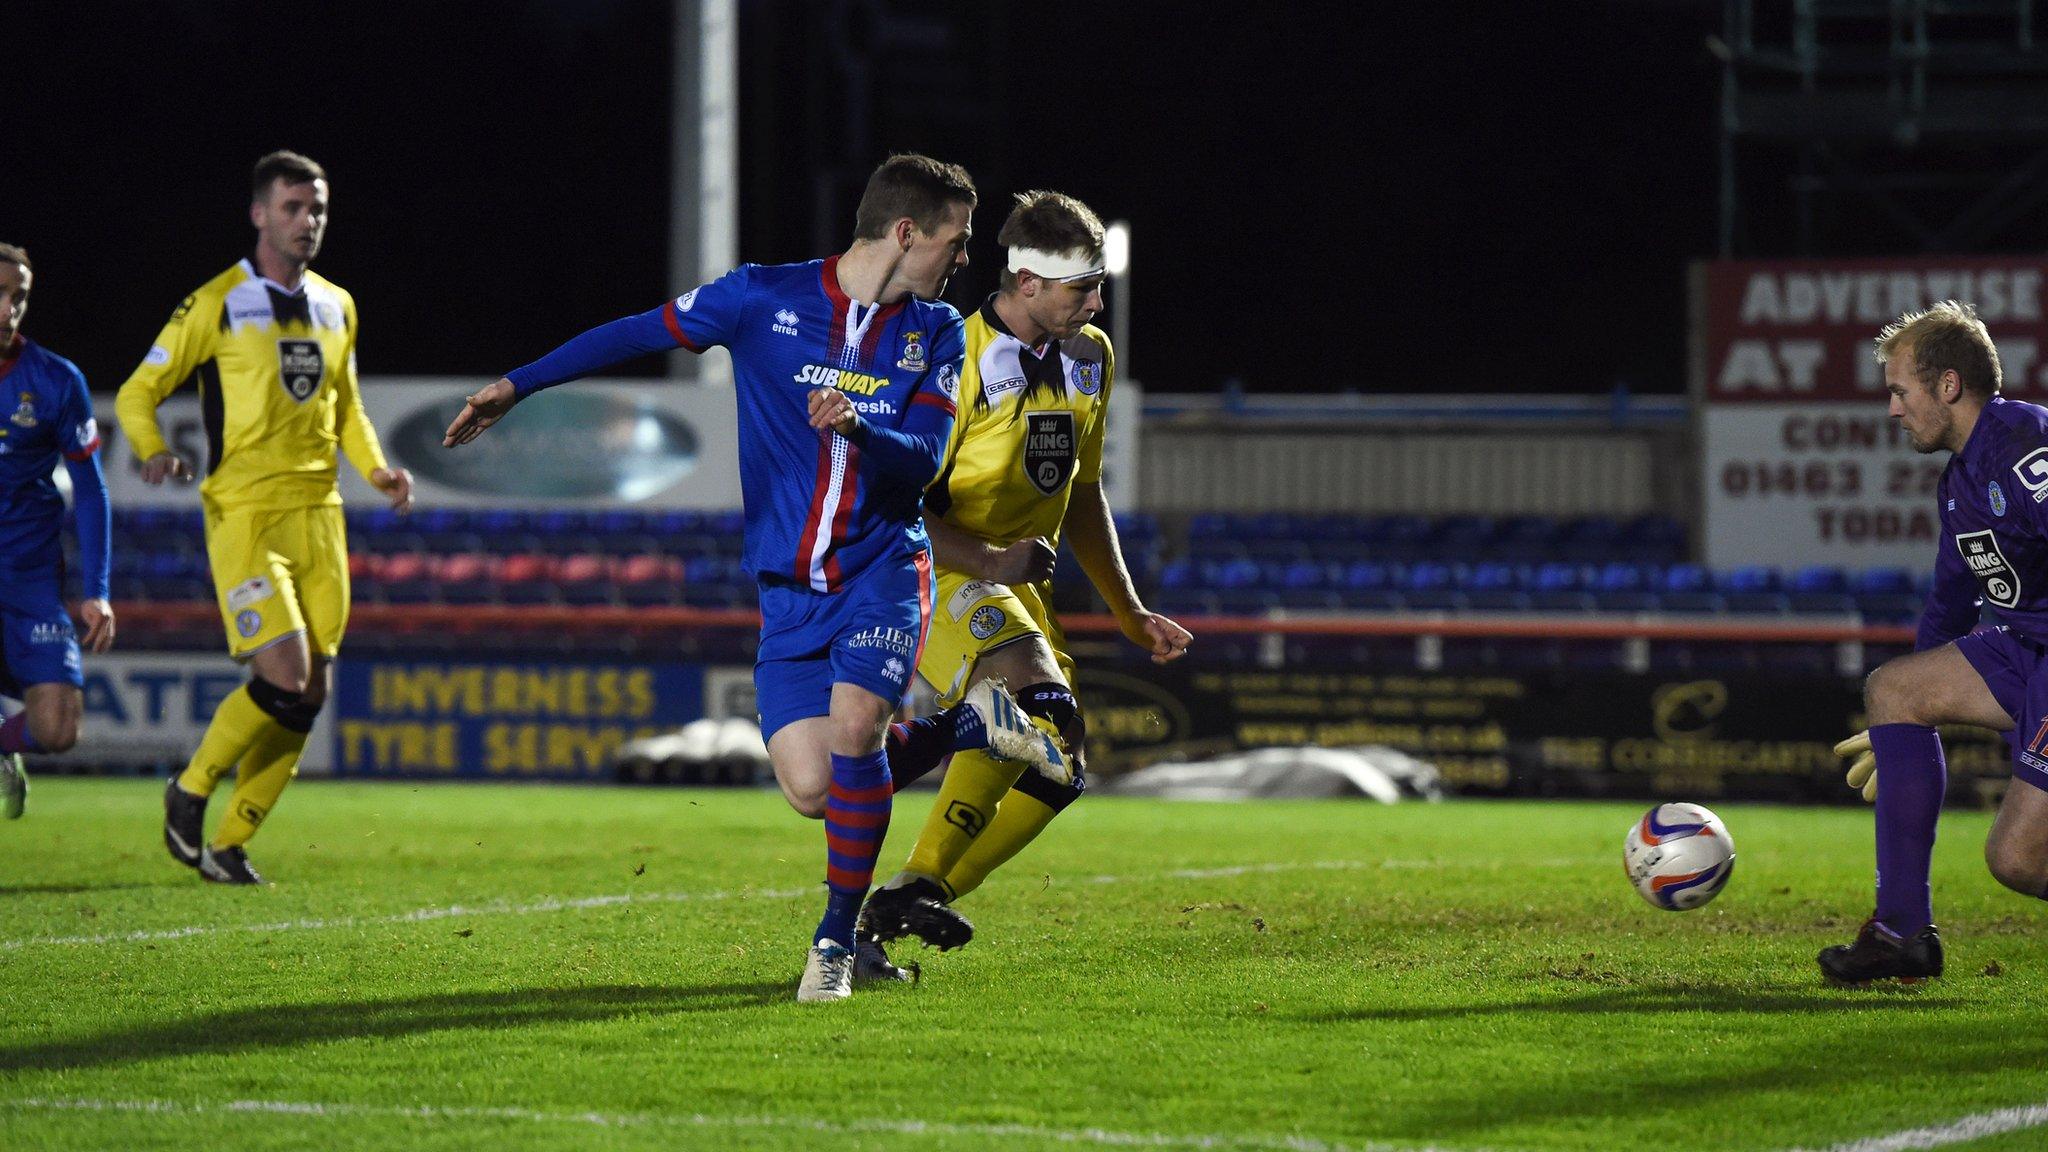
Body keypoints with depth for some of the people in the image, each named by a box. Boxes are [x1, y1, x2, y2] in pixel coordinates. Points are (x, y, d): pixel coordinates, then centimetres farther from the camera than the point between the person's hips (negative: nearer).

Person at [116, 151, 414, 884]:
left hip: (319, 515, 6)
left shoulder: (337, 308, 14)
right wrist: (153, 451, -18)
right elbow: (138, 392, 1)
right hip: (245, 518, -6)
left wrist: (376, 469, 10)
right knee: (284, 677, -18)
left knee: (310, 694, 1)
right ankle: (190, 793, 6)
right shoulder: (217, 306, -3)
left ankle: (230, 843, 12)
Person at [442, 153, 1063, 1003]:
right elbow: (641, 333, 6)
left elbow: (922, 462, -7)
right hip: (789, 589, 0)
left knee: (853, 723, -25)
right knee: (811, 788, -12)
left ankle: (837, 940, -9)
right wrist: (516, 386, 7)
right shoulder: (765, 299, -3)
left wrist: (855, 428, -28)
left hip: (883, 572, 0)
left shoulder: (935, 332, 2)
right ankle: (964, 728, 15)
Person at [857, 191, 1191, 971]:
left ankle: (896, 918, 3)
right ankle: (914, 888, -30)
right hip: (937, 576, -8)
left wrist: (1130, 613, 21)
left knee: (1058, 769, 0)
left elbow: (1081, 494, 22)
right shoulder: (959, 362, -16)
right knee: (1040, 701, -32)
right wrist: (991, 562, -31)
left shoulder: (1089, 358, 9)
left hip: (1018, 585, 8)